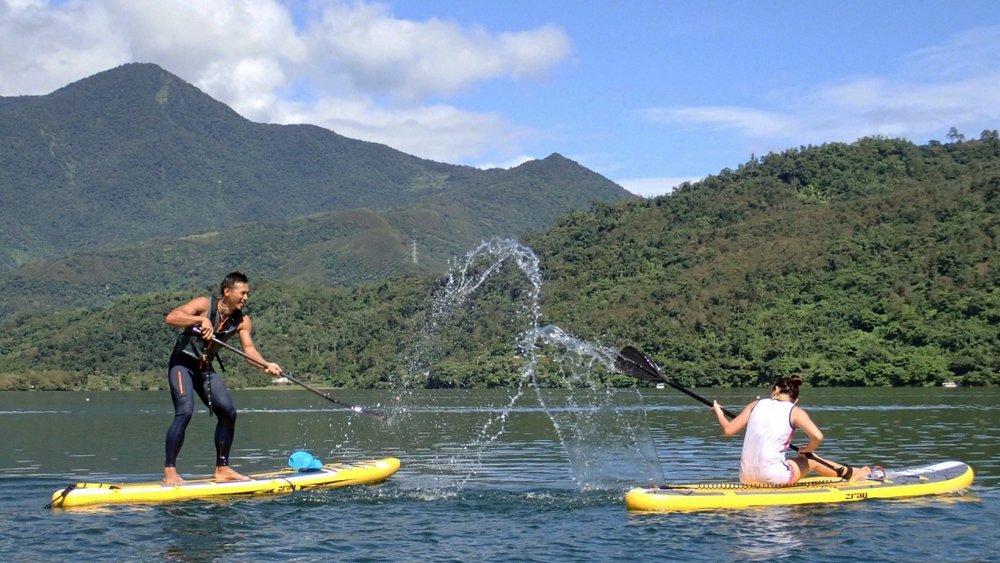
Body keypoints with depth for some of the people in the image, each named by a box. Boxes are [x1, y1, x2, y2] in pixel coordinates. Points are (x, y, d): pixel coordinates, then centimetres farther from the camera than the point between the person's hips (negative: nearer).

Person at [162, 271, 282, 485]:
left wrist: (267, 365, -29)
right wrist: (201, 319, -38)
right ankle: (169, 472, -20)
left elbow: (249, 350, -11)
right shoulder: (204, 304, -15)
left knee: (228, 413, 1)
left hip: (205, 369, 7)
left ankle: (222, 469, 12)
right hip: (182, 364, -7)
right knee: (185, 411, -22)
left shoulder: (243, 321, -1)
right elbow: (171, 318, -26)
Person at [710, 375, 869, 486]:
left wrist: (718, 412, 26)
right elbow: (818, 437, -13)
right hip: (772, 477, -4)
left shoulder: (756, 404, 8)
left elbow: (728, 430, 7)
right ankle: (850, 473, 43)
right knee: (812, 461, 23)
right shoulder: (795, 411, -1)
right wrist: (806, 450, 8)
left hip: (746, 477, 4)